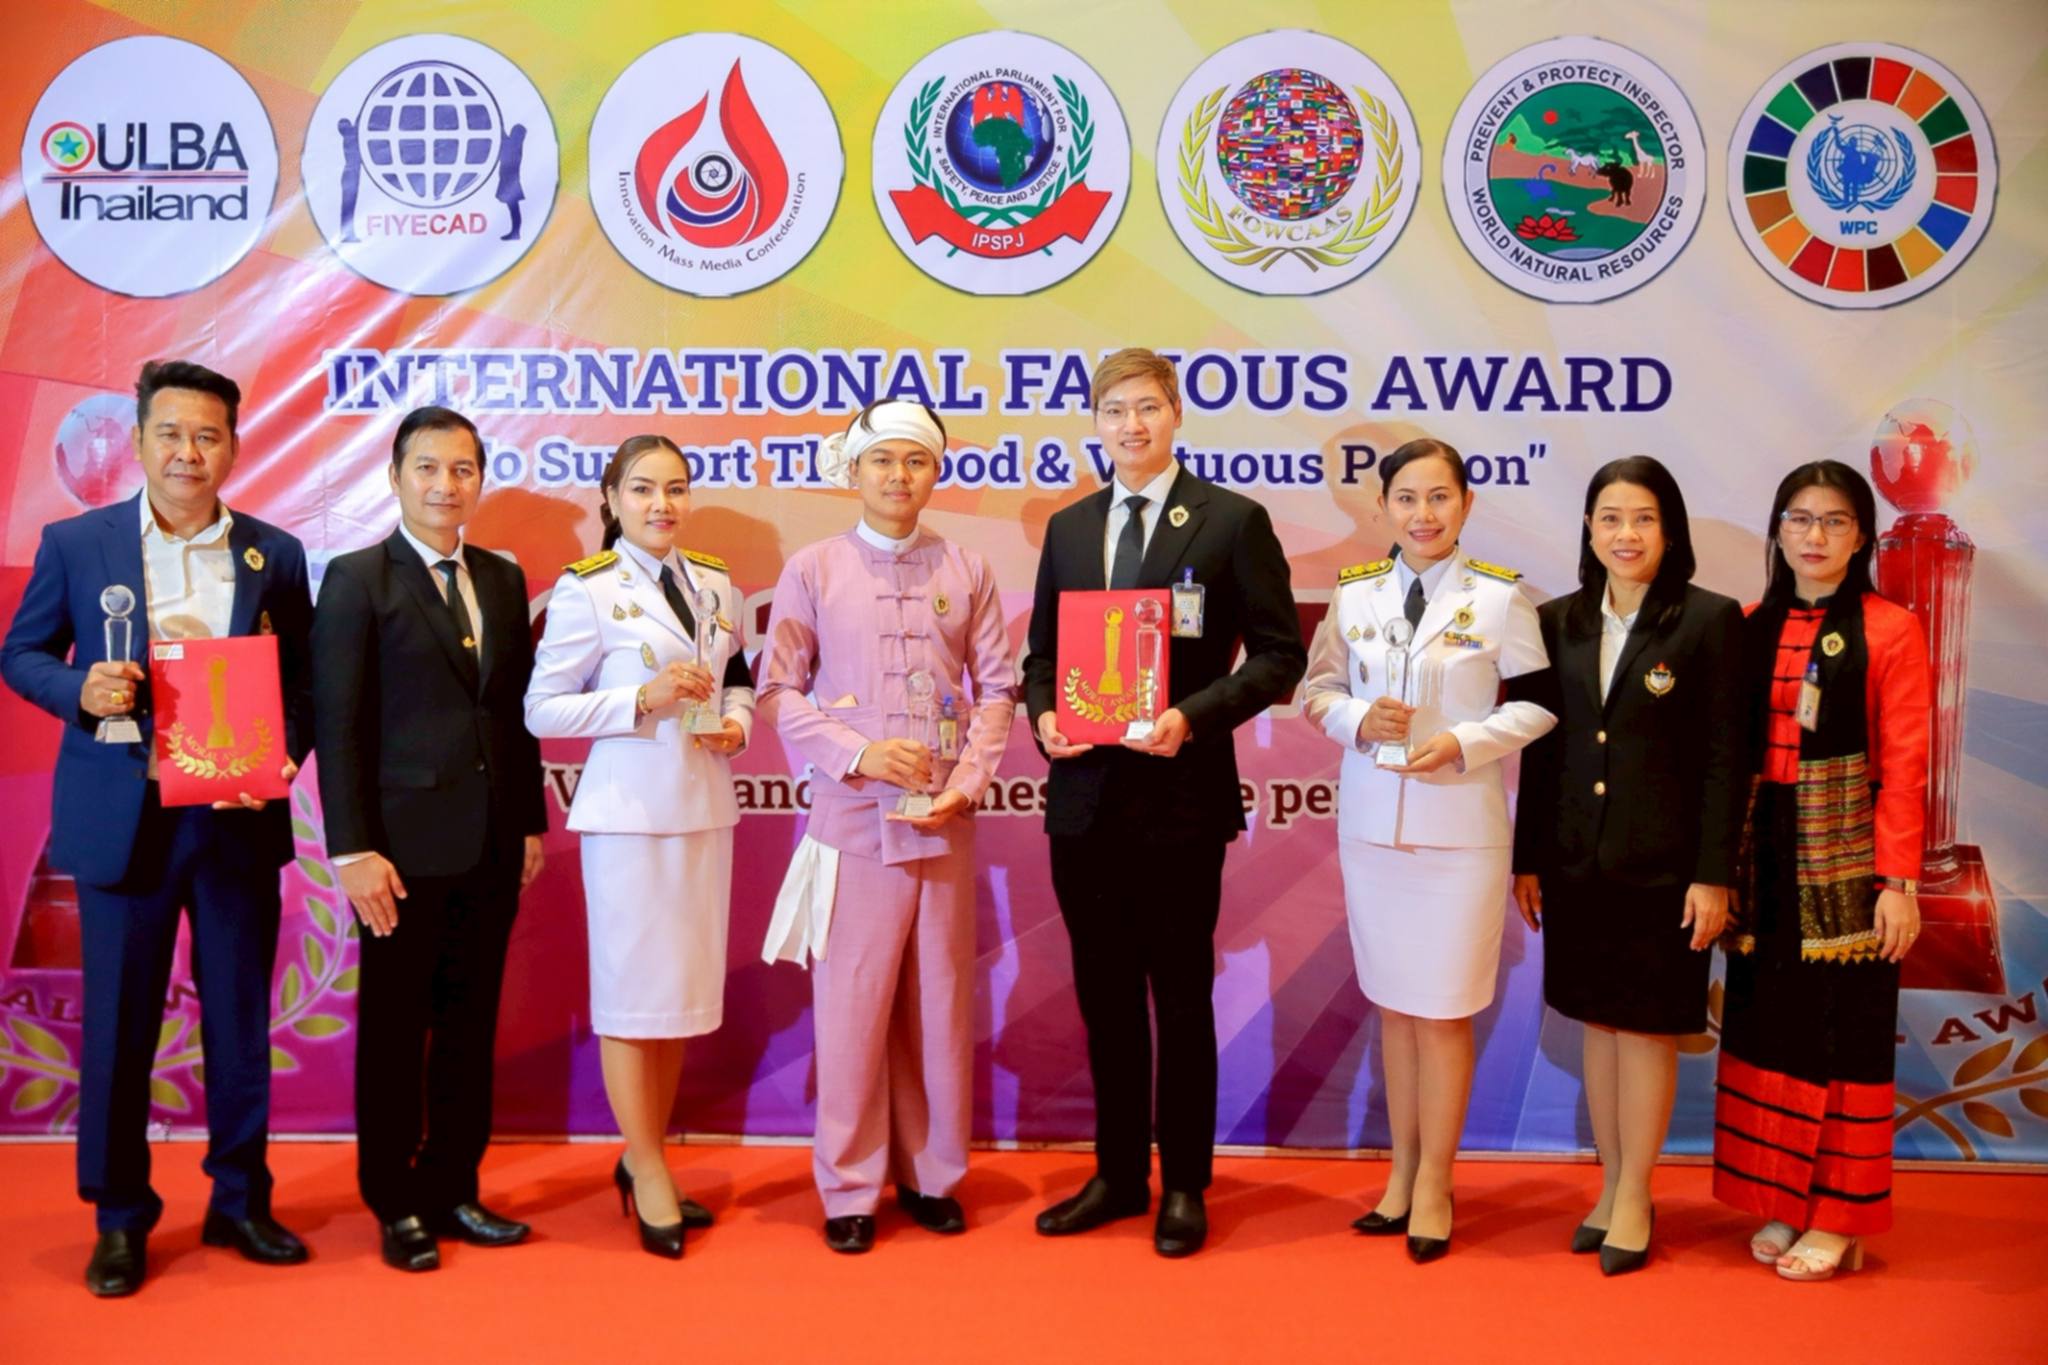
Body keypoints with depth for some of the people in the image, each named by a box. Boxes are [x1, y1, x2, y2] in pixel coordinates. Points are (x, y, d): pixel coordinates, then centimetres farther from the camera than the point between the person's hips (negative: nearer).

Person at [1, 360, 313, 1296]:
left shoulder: (274, 554, 4)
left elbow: (303, 682, 6)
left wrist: (282, 756, -12)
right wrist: (80, 689, -14)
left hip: (238, 820, 1)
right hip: (122, 821, -1)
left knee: (241, 1021, 10)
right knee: (118, 1026, 7)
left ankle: (240, 1202, 25)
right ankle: (119, 1219, 22)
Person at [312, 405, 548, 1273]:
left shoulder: (503, 579, 10)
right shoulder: (357, 579, -5)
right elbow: (337, 723, -9)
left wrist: (531, 820, 10)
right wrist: (352, 849, -14)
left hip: (492, 844, 5)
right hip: (406, 843, -5)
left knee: (470, 1025, 12)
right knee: (394, 1029, 7)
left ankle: (452, 1190, 24)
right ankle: (395, 1203, 22)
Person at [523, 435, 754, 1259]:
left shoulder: (715, 584, 8)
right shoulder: (586, 591, -7)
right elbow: (541, 710, -8)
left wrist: (737, 720, -2)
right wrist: (640, 702, -19)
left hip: (705, 808, 6)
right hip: (629, 810, -5)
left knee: (684, 987, 12)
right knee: (634, 991, 1)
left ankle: (646, 1160, 27)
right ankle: (649, 1175, 15)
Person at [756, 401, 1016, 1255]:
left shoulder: (967, 572, 6)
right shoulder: (812, 570, 2)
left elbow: (997, 690, 5)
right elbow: (777, 691, 1)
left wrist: (965, 783, -8)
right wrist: (860, 754, -11)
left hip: (945, 821, 2)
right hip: (853, 819, -1)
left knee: (940, 999, 8)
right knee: (851, 1002, 2)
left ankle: (930, 1175, 22)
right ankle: (849, 1186, 15)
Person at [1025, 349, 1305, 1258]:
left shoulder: (1234, 521, -4)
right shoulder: (1068, 528, 11)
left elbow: (1280, 654, -7)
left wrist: (1194, 716, -19)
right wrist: (1042, 716, -5)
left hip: (1181, 797, -5)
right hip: (1084, 798, 5)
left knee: (1181, 997, 7)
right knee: (1105, 996, 14)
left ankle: (1184, 1186, 22)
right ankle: (1119, 1174, 29)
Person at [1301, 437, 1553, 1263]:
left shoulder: (1500, 599, -6)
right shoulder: (1354, 596, 4)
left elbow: (1537, 703, -3)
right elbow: (1318, 688, 9)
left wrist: (1466, 744, -17)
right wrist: (1356, 718, -11)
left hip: (1461, 831, -3)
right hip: (1370, 824, 3)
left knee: (1444, 1012, 2)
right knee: (1393, 1006, 13)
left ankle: (1433, 1186, 19)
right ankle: (1402, 1172, 27)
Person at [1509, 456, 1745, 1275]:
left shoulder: (1709, 620, -6)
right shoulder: (1558, 622, 5)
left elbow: (1725, 758, -7)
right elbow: (1540, 749, 7)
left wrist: (1713, 875, -11)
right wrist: (1527, 859, 6)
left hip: (1662, 865, -4)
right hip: (1576, 862, 4)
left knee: (1647, 1027, 5)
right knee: (1597, 1023, 12)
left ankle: (1634, 1201, 18)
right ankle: (1611, 1186, 26)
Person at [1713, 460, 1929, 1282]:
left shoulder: (1890, 631, -3)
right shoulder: (1752, 628, 8)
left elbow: (1904, 766, -7)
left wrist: (1898, 882, -11)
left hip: (1844, 856, -4)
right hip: (1763, 852, 4)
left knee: (1843, 1027, 3)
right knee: (1768, 1022, 8)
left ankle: (1839, 1217, 15)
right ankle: (1781, 1203, 20)